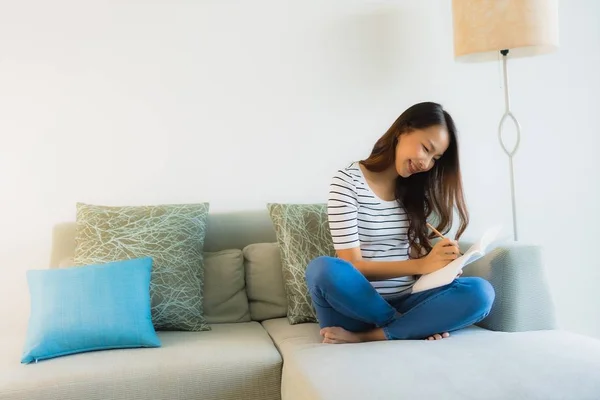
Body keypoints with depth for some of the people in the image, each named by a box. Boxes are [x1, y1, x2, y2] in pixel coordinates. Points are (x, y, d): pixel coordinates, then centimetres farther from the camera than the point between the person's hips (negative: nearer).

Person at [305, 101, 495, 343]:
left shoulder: (418, 190, 9)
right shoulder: (347, 181, -7)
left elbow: (418, 256, 7)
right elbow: (352, 265, -13)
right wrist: (422, 265, -23)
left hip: (404, 303, 4)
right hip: (357, 305, -4)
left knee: (480, 292, -21)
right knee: (324, 269, -36)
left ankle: (362, 337, -21)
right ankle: (415, 327, -16)